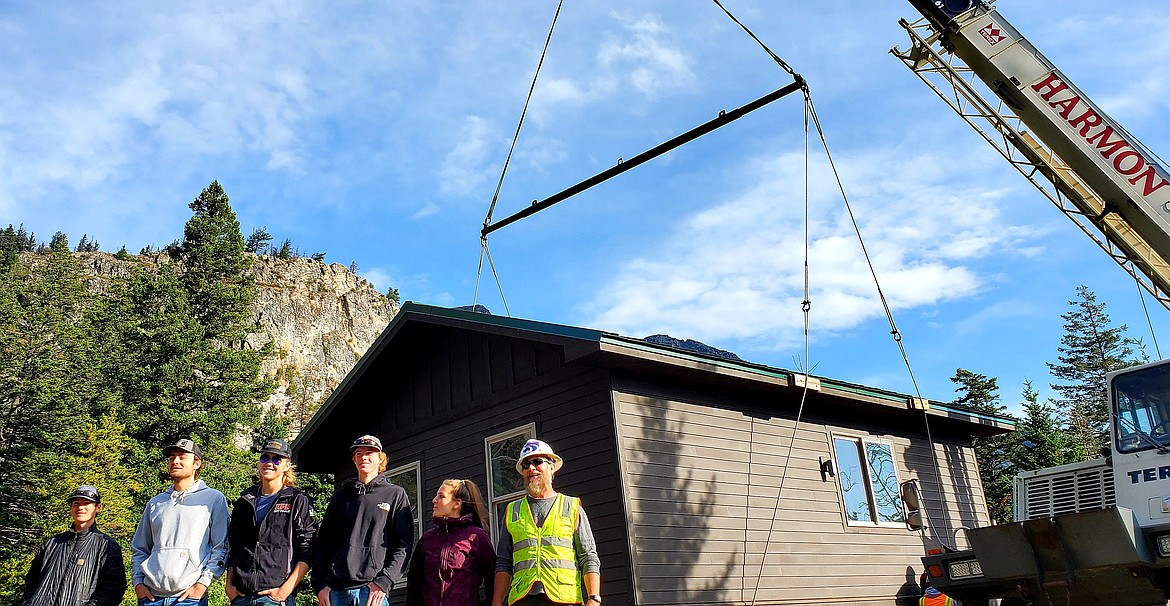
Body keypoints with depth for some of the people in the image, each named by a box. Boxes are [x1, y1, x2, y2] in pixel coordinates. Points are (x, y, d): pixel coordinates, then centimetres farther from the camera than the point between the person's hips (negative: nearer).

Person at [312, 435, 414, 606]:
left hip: (372, 589, -3)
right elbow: (322, 542, 14)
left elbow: (403, 545, -1)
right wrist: (319, 584, 2)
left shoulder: (395, 494, 7)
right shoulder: (340, 497, 17)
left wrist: (384, 582, -12)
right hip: (336, 590, 3)